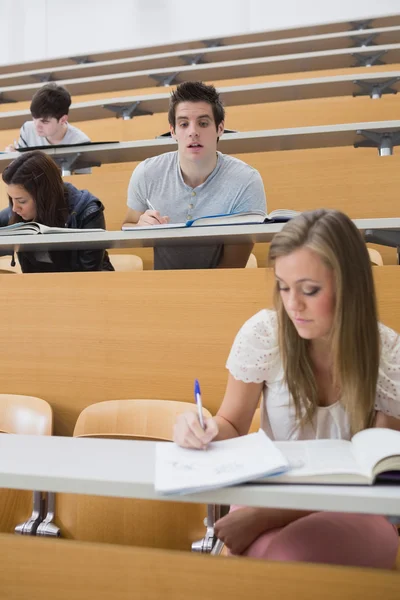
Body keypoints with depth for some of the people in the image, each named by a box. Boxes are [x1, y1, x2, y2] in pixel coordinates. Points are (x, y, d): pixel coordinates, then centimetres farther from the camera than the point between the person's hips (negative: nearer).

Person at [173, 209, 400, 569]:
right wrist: (206, 430, -28)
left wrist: (264, 515, -22)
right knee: (275, 557, -32)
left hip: (354, 510, -1)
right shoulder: (263, 333, -14)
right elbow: (232, 426, -1)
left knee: (293, 555, -32)